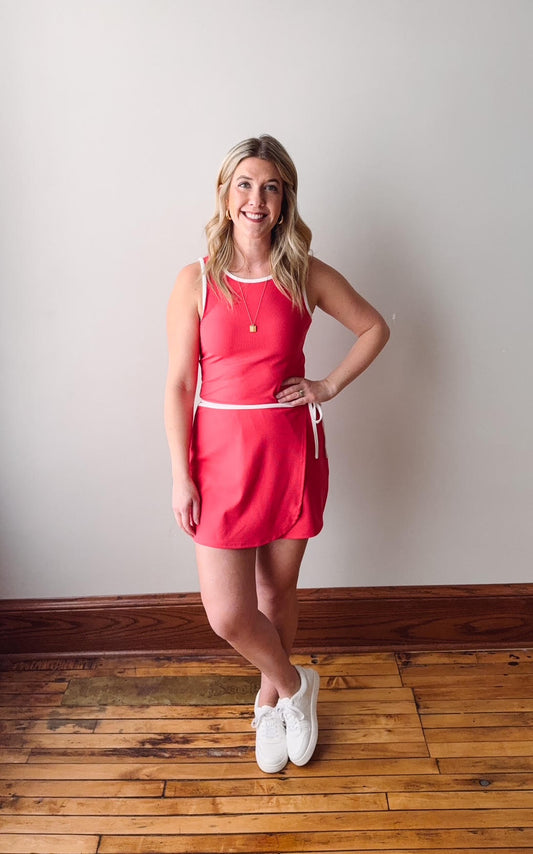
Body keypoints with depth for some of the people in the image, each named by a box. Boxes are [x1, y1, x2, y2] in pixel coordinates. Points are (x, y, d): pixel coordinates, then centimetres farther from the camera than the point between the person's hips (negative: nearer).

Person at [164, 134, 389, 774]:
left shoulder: (307, 276, -1)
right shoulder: (196, 281, -4)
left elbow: (375, 327, 13)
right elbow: (178, 385, -4)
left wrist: (330, 386, 0)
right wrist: (180, 476, -8)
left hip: (291, 450, 1)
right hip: (220, 452, 0)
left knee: (278, 590, 15)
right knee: (226, 613, -2)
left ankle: (271, 699, 44)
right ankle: (294, 684, 30)